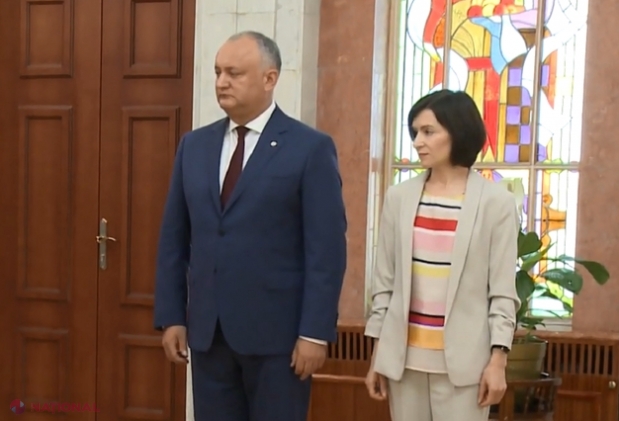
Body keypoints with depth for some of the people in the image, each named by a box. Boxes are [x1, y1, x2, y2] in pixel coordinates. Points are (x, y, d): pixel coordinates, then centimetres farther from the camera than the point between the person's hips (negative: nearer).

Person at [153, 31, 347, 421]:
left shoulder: (311, 148, -6)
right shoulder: (194, 145, 10)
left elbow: (327, 249, -9)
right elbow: (175, 238, 11)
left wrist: (315, 331, -13)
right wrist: (171, 316, 6)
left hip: (277, 331, -5)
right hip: (207, 330, 5)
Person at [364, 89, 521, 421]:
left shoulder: (496, 202, -3)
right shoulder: (399, 197, 5)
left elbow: (503, 289, -3)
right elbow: (385, 280, 8)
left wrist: (498, 359, -8)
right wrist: (376, 355, 7)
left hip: (463, 359, -3)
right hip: (405, 355, 3)